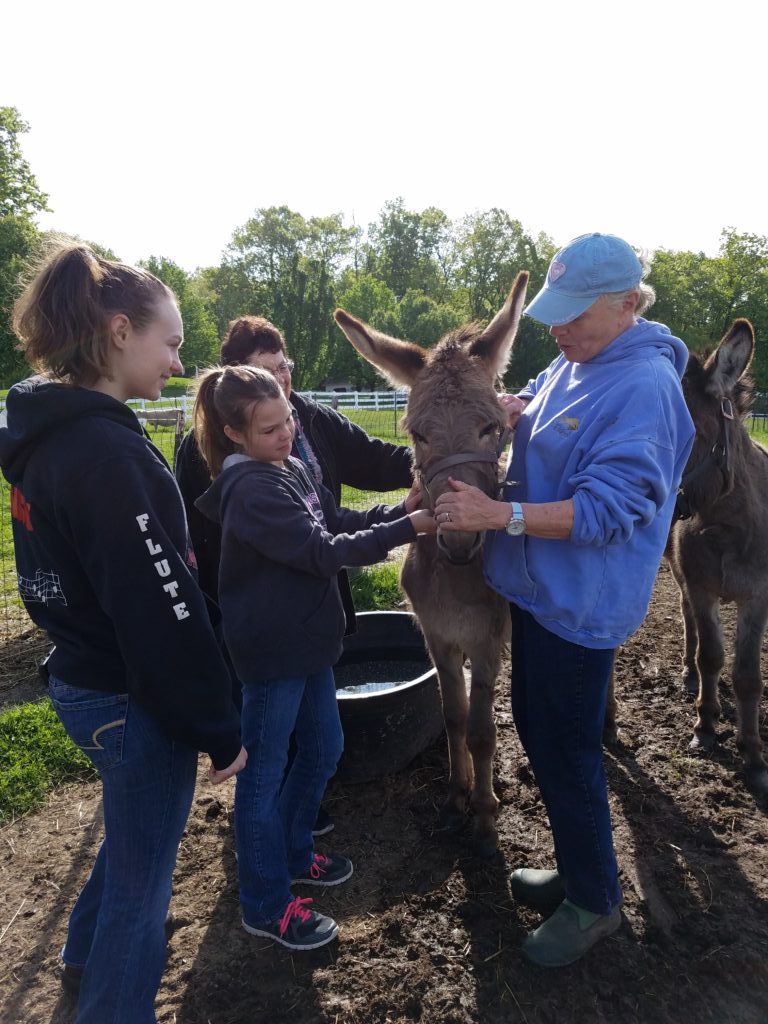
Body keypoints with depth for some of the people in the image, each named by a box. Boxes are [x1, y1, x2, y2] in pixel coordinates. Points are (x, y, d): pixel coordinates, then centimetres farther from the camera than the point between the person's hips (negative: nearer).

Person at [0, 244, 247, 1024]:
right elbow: (163, 616, -26)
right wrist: (219, 730, -16)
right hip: (133, 700, -10)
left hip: (80, 679, 10)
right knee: (142, 872, 13)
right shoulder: (107, 452, -26)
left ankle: (88, 955, 56)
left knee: (133, 832, 32)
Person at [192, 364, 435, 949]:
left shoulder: (292, 469, 6)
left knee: (323, 749, 22)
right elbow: (323, 552, -26)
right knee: (264, 772, 7)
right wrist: (407, 529, -24)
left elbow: (341, 522, 8)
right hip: (271, 652, -9)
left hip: (307, 641, 9)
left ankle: (292, 853, 44)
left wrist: (400, 508, -7)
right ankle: (267, 906, 27)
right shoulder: (251, 489, -22)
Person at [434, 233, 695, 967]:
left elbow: (607, 509, -26)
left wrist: (496, 514, -30)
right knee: (537, 728, 21)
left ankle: (594, 901, 33)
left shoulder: (644, 385, -20)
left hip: (580, 604, -9)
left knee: (566, 751, 6)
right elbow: (527, 403, 25)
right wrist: (509, 406, 2)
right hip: (537, 588, 9)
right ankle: (578, 868, 43)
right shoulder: (571, 365, 7)